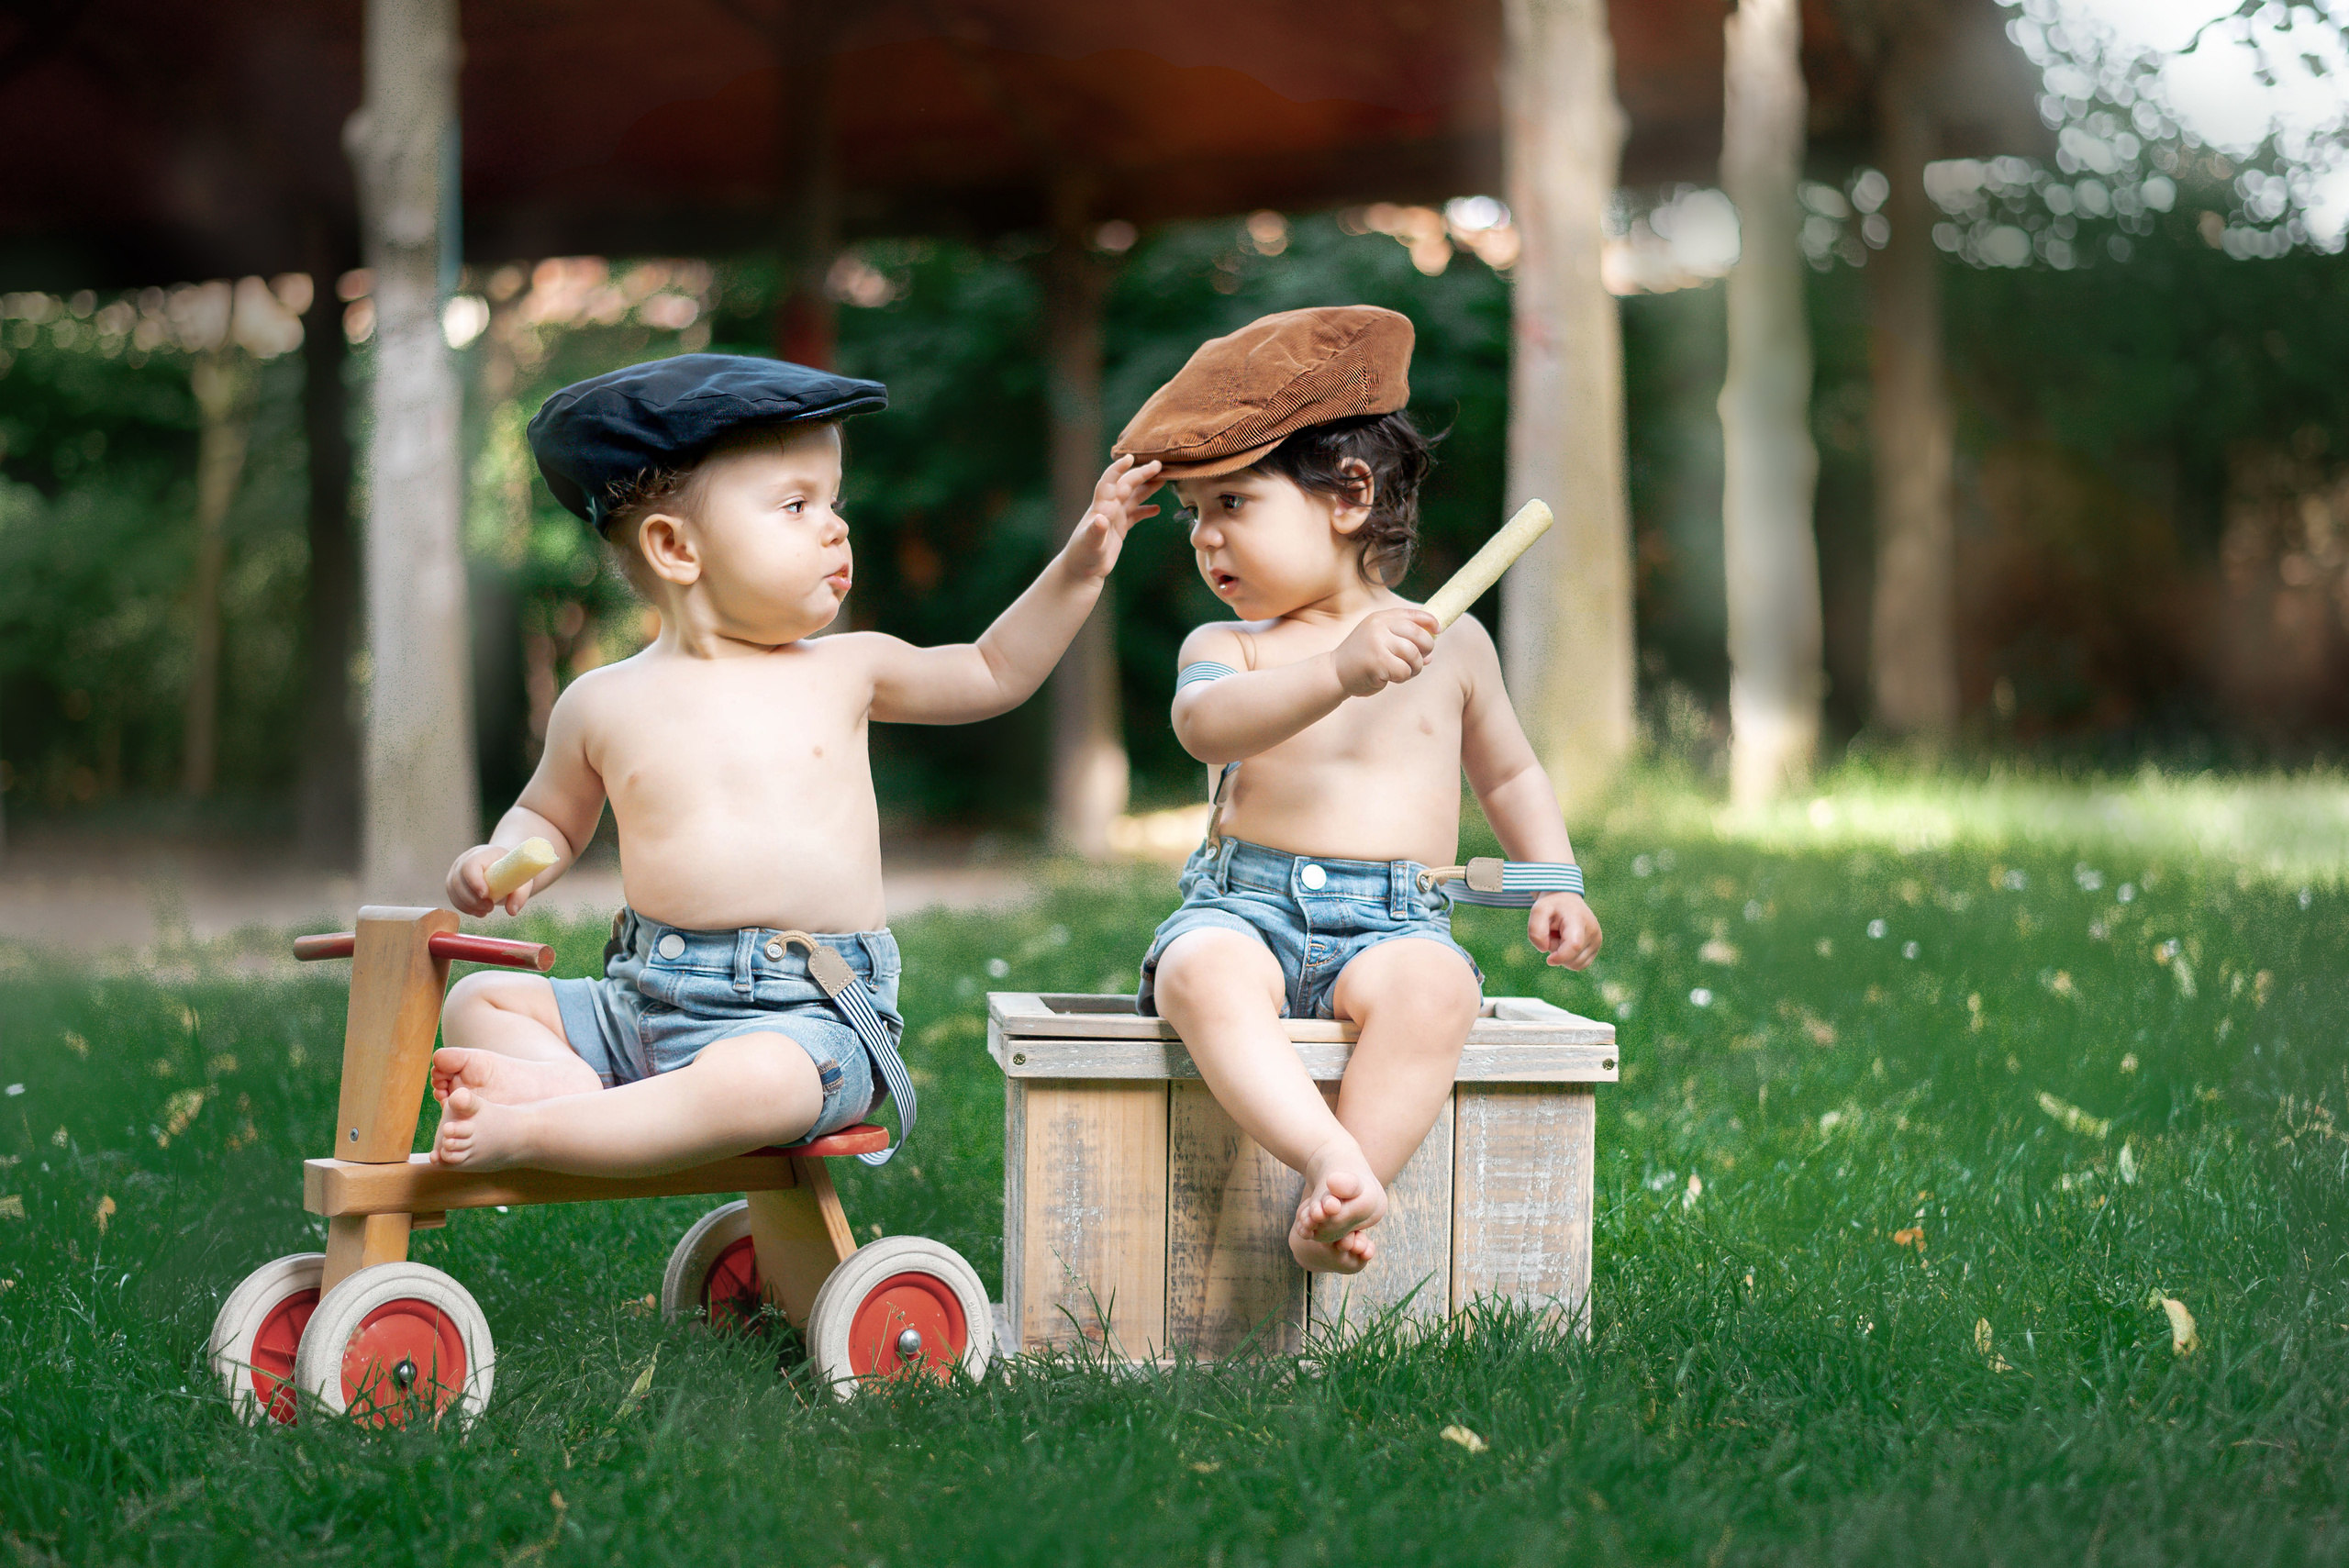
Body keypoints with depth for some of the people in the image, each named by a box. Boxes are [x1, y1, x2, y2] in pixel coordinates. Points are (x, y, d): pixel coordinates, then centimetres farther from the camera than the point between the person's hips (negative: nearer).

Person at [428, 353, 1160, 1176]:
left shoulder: (844, 672, 6)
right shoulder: (604, 704, 6)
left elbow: (994, 673, 21)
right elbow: (551, 815, 23)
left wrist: (1079, 566, 15)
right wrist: (506, 860, 1)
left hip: (806, 1014, -3)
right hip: (642, 1005, 3)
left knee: (753, 1081, -36)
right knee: (478, 1000, -4)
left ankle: (526, 1131, -31)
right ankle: (562, 1079, -29)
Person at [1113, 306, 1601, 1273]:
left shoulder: (1451, 643, 14)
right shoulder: (1226, 647, 8)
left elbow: (1508, 773, 31)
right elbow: (1204, 723, -19)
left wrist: (1555, 884, 16)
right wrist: (1339, 670, -34)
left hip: (1391, 925, 0)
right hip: (1244, 909, 0)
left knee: (1431, 987, -37)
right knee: (1204, 975, -36)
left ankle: (1336, 1202, -36)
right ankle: (1335, 1160, -45)